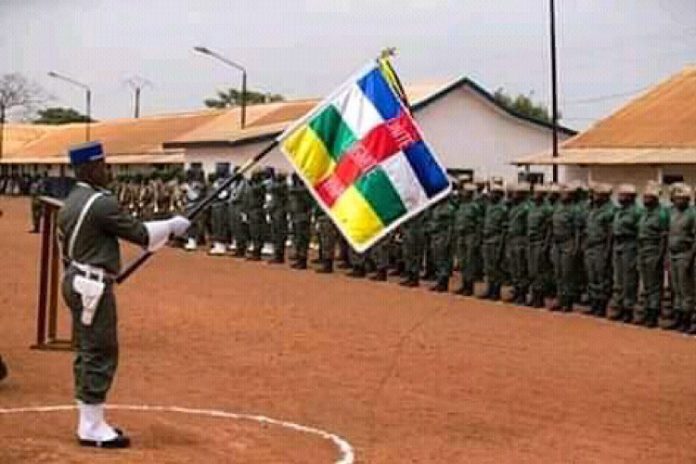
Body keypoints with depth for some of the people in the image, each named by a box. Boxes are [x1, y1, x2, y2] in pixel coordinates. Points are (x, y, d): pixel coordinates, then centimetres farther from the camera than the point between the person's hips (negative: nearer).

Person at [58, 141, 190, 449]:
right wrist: (172, 226, 1)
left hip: (75, 281, 10)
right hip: (94, 287, -10)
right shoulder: (101, 203, -18)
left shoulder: (71, 202, 11)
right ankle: (92, 429, 0)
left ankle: (89, 422, 22)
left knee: (87, 353, 15)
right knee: (100, 354, -4)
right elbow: (140, 233, -13)